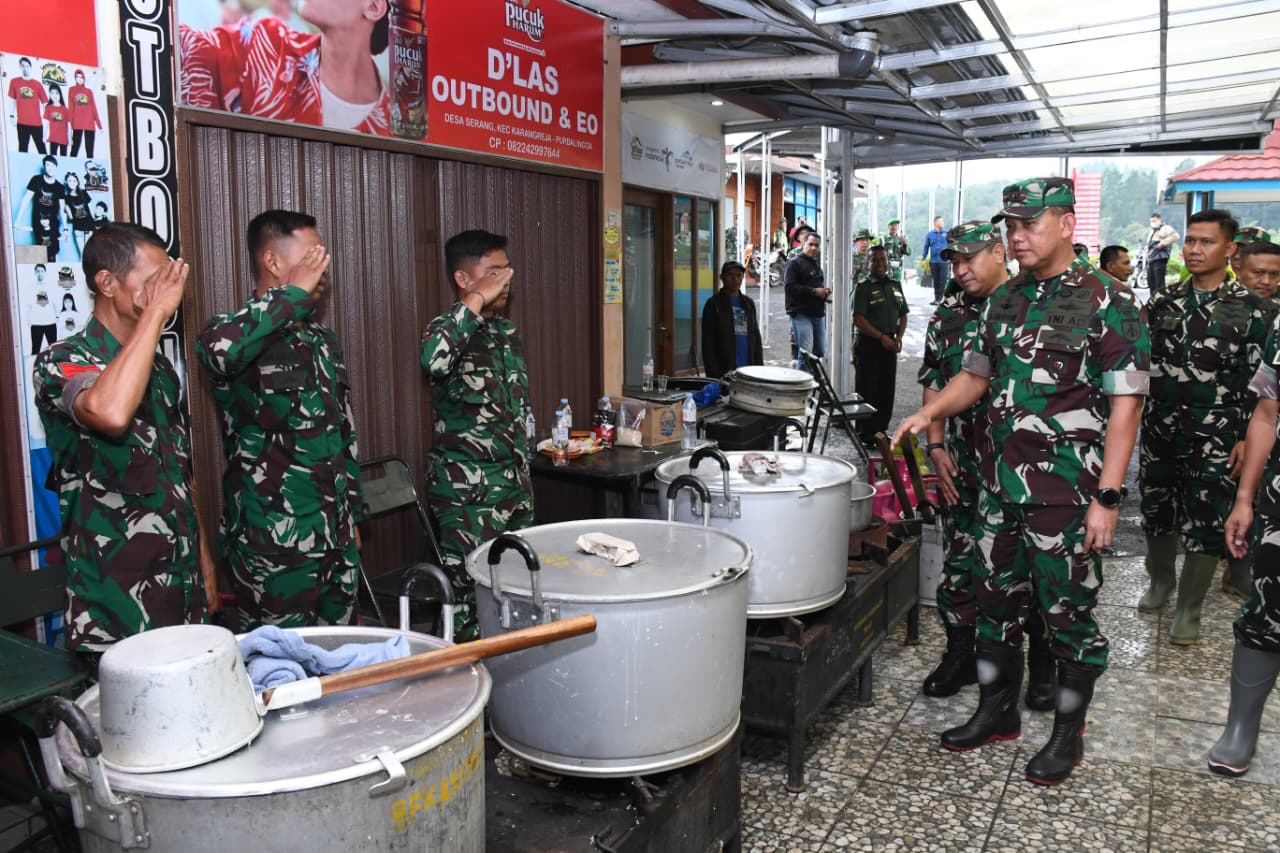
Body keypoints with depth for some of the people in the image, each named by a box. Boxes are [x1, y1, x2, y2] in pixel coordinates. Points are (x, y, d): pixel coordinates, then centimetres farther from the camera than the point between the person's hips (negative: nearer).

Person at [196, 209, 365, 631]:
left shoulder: (323, 338, 12)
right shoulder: (241, 333, -11)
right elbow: (216, 346, -38)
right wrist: (295, 292, -25)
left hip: (337, 538, 7)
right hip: (274, 545, -7)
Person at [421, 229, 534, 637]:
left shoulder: (507, 331, 12)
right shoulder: (449, 329, -11)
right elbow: (433, 360, -38)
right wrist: (477, 301, -28)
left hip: (516, 486, 7)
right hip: (467, 494, -7)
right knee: (472, 594, -1)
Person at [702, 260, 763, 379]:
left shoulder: (748, 303, 15)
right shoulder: (714, 304, -1)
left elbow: (756, 338, 17)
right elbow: (708, 343, -5)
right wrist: (714, 375, -12)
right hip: (724, 372, -5)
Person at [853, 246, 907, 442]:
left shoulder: (895, 286, 13)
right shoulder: (862, 287, -6)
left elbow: (903, 315, 17)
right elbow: (858, 319, -14)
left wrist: (898, 338, 0)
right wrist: (881, 337, -18)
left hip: (889, 344, 6)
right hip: (868, 344, -6)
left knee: (887, 389, 9)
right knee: (867, 390, -3)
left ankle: (880, 429, 19)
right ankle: (865, 434, 3)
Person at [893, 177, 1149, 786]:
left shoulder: (1106, 303, -9)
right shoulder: (1004, 301, 10)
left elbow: (1124, 405, -12)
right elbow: (976, 375, 18)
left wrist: (1107, 497, -16)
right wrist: (927, 415, -1)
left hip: (1068, 490, -6)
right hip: (1002, 483, 7)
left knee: (1067, 610, 6)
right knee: (995, 598, 15)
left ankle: (1068, 732, 24)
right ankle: (996, 711, 32)